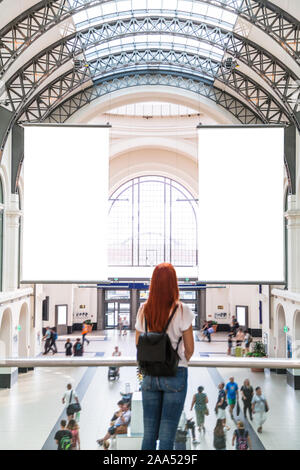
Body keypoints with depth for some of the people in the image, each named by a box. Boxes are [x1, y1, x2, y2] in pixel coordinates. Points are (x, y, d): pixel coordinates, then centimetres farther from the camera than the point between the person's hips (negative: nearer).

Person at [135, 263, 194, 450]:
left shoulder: (143, 310, -2)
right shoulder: (182, 310, -11)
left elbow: (138, 345, 7)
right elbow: (190, 349, -4)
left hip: (150, 375, 3)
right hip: (175, 375, -3)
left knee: (149, 434, 12)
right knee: (167, 437, 3)